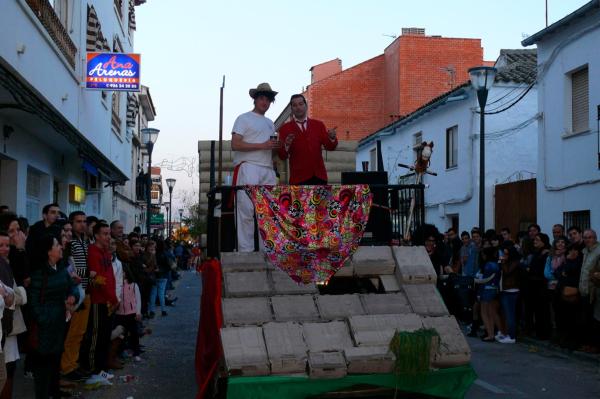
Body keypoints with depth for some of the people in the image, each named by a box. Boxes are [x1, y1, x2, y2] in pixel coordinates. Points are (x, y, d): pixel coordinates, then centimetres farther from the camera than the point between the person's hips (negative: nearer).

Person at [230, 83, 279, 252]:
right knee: (246, 209, -11)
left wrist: (277, 147, 8)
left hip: (268, 170, 7)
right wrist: (262, 145, -12)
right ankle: (245, 250, -10)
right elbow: (235, 145, -7)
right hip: (248, 168, -6)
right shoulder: (244, 119, 4)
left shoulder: (270, 123, 26)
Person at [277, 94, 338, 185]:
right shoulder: (285, 128, 6)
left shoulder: (318, 125, 14)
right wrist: (286, 145, -19)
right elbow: (282, 156, 2)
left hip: (319, 176, 3)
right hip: (298, 178, -3)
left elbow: (329, 147, 8)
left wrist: (332, 138, -13)